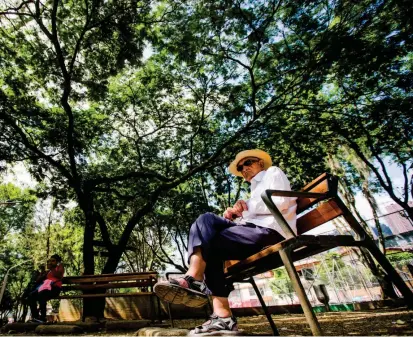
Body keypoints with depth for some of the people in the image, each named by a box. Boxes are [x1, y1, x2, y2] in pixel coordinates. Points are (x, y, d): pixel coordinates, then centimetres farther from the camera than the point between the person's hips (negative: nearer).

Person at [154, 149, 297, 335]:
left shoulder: (273, 172, 15)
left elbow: (281, 202, -6)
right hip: (253, 229, 8)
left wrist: (249, 206, -5)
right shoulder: (256, 189, 37)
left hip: (270, 231, -8)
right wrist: (236, 215, 1)